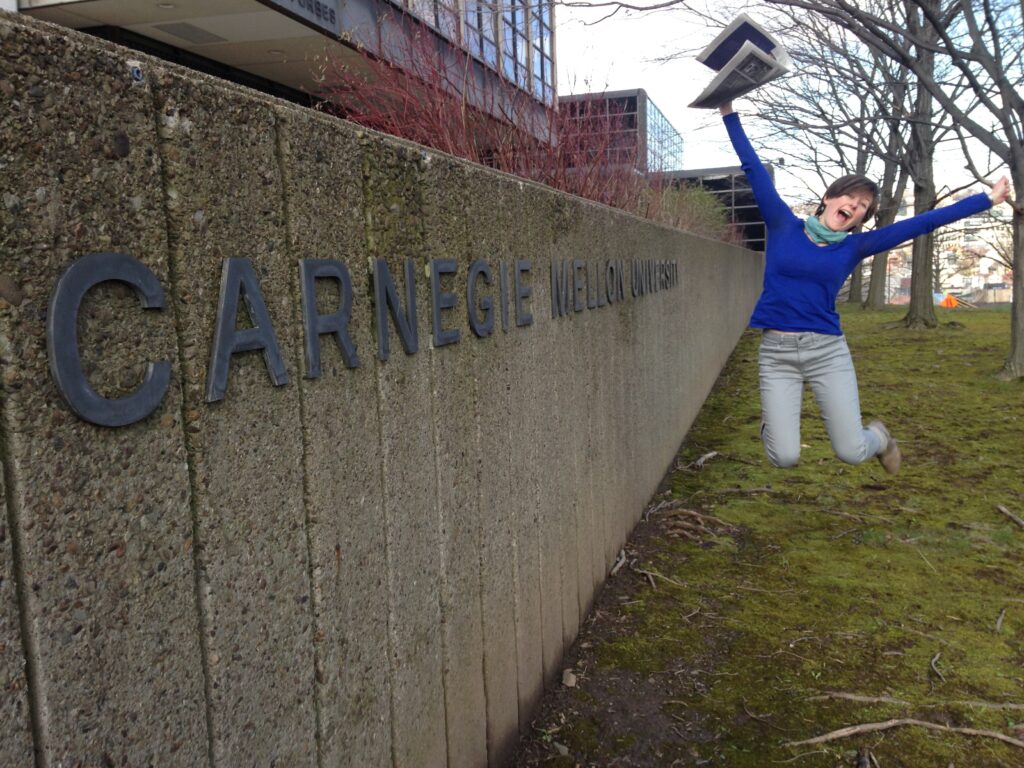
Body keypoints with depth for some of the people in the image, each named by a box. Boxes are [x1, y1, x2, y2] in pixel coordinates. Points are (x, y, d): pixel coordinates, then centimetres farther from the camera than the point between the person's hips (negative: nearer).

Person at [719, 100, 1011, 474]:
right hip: (777, 352, -1)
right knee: (784, 457, -8)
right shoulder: (784, 227, 3)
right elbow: (753, 169, 3)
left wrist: (987, 199, 9)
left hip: (828, 350, 2)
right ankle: (772, 420, 28)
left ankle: (878, 437, 38)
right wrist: (729, 114, 5)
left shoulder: (854, 246, 6)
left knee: (851, 452, 0)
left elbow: (924, 222, 7)